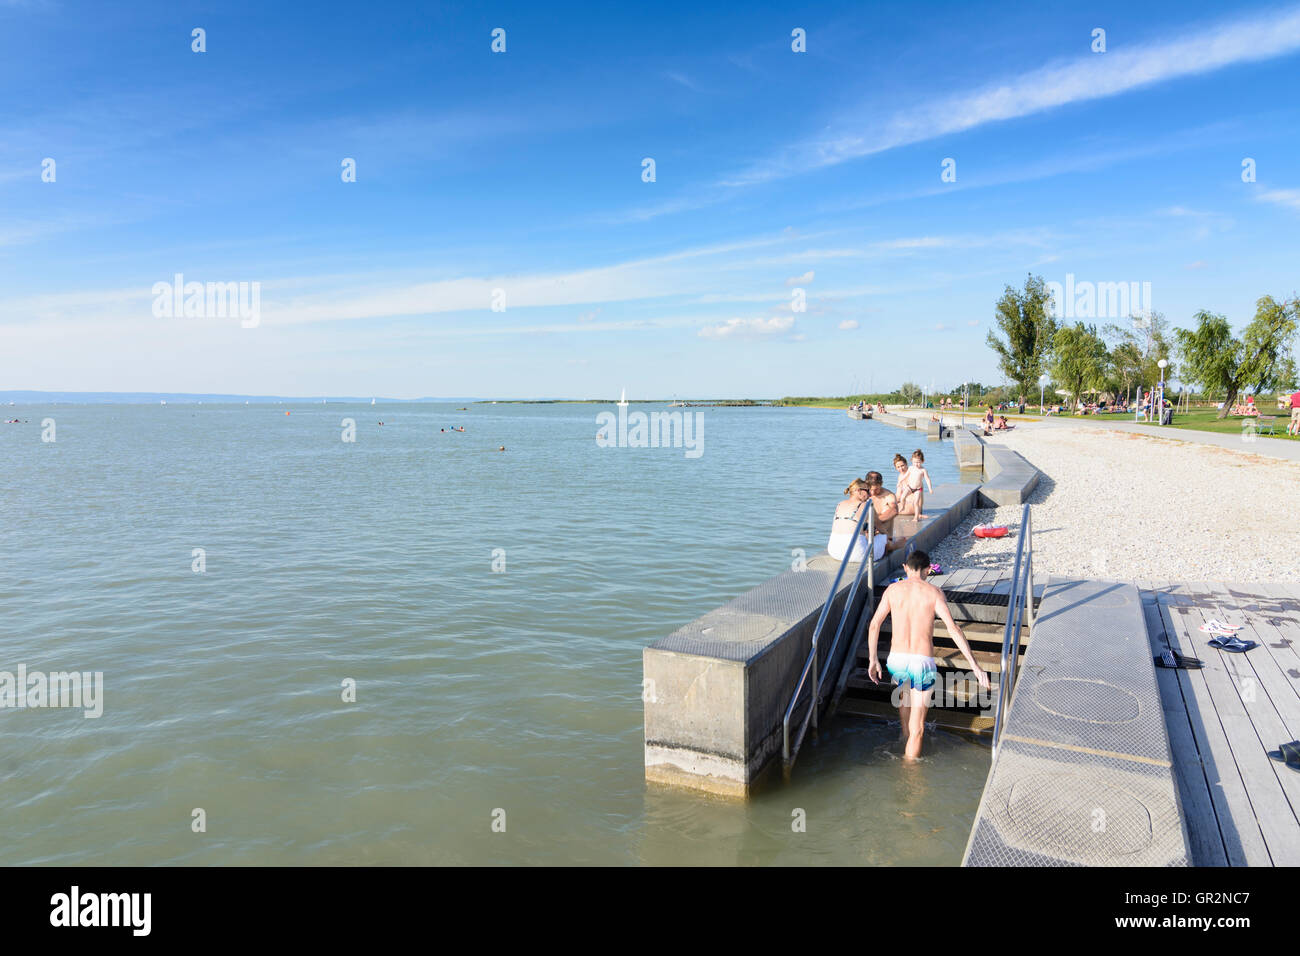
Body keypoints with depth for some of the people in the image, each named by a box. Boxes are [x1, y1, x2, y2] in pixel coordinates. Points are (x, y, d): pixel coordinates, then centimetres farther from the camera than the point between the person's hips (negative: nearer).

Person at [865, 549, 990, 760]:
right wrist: (974, 666, -12)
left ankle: (906, 737, 52)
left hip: (896, 660, 4)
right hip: (923, 663, -3)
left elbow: (874, 625, 1)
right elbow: (953, 628, -12)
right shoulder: (933, 592, -4)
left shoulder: (893, 589, 3)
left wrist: (873, 660, 9)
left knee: (904, 689, 38)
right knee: (917, 727, 8)